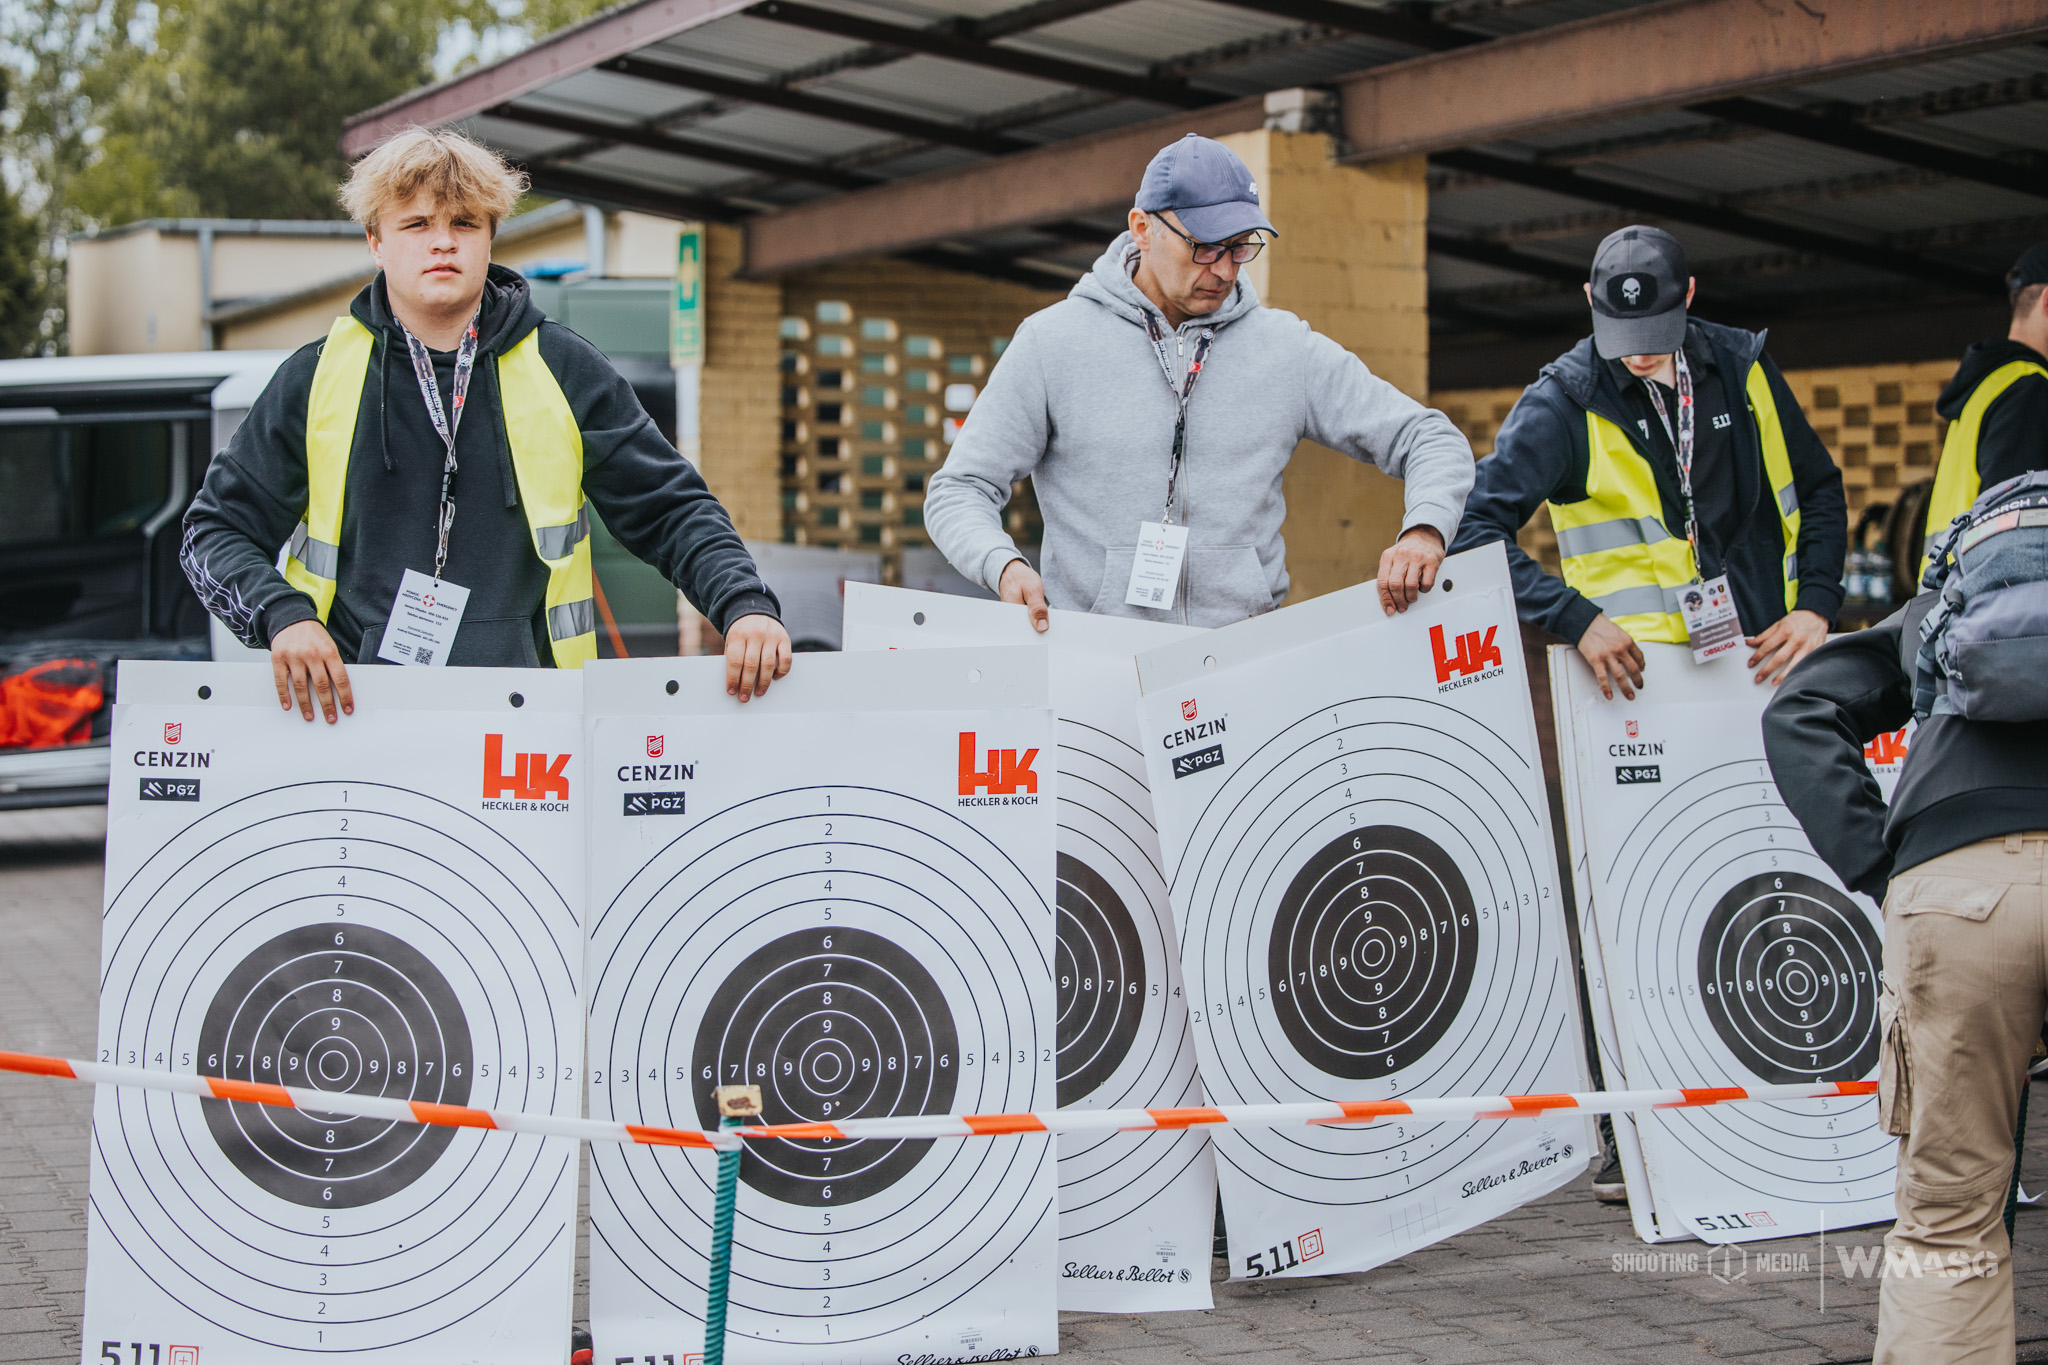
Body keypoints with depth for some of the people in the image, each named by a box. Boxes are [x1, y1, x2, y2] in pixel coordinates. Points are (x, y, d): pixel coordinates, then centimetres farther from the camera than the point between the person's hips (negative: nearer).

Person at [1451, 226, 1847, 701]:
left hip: (1773, 654, 4)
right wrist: (1576, 618, -20)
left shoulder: (1741, 367, 9)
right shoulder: (1563, 403, -5)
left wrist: (1814, 607, 3)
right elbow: (1473, 525, -10)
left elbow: (1820, 489, 18)